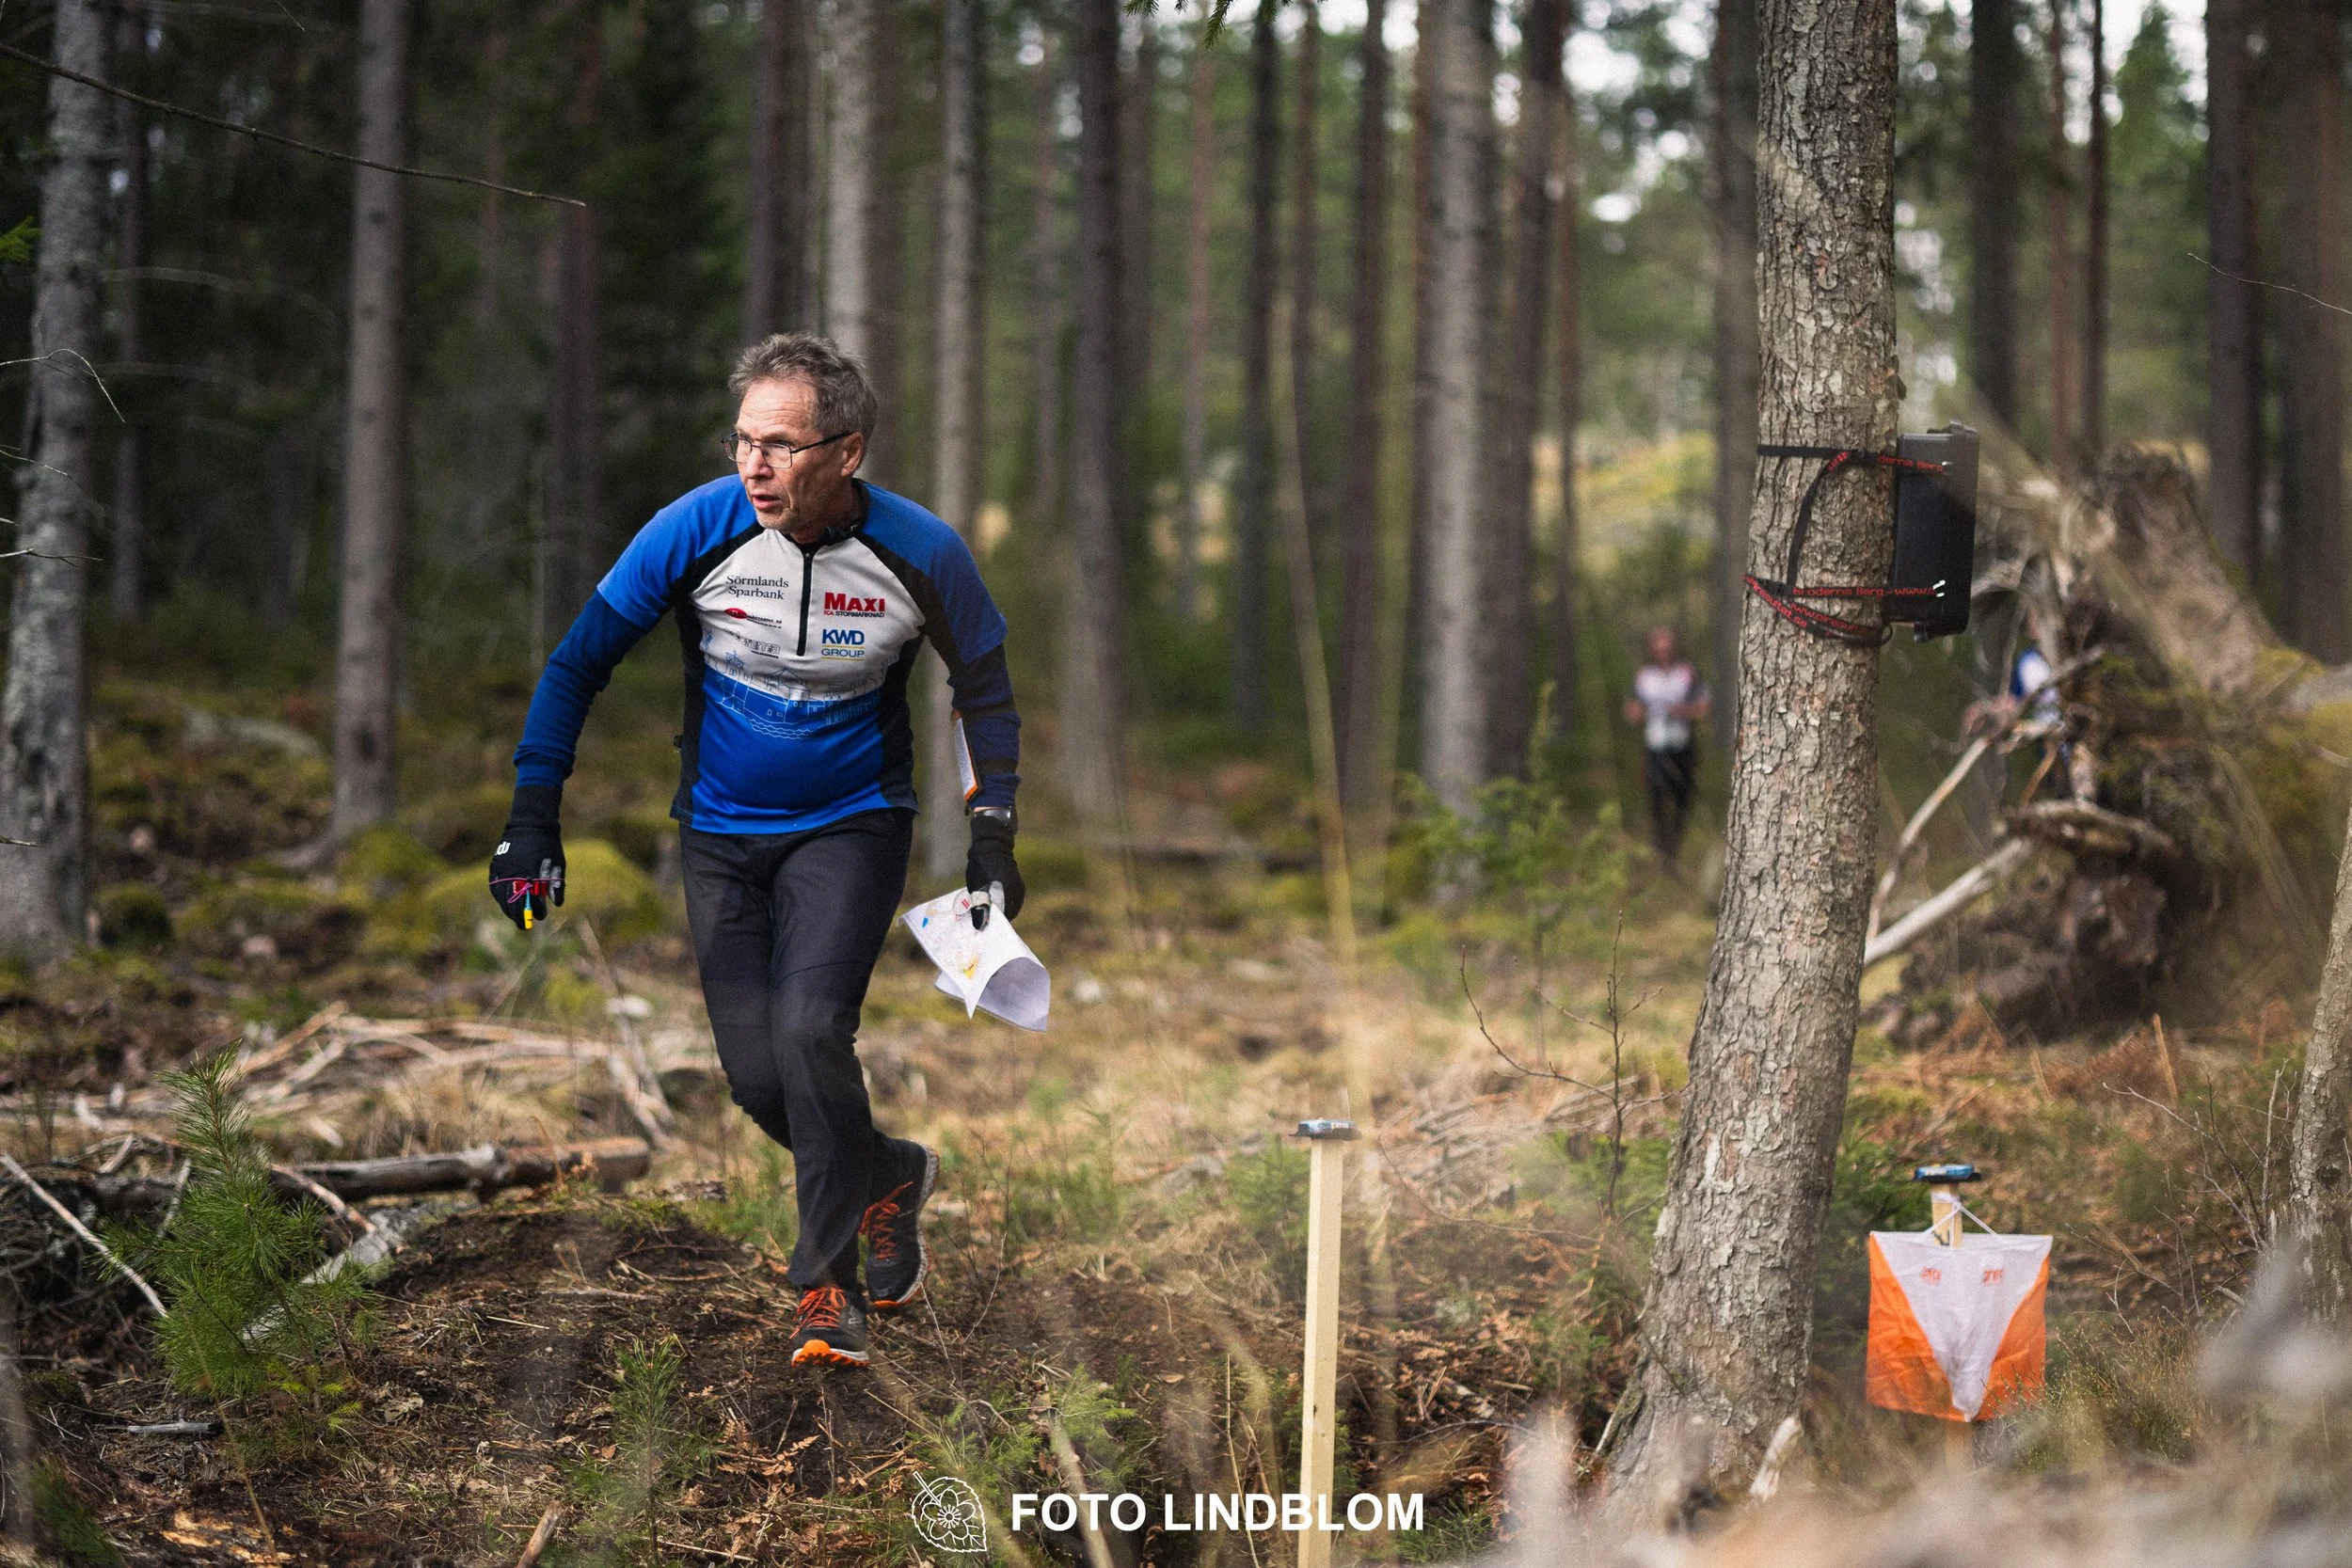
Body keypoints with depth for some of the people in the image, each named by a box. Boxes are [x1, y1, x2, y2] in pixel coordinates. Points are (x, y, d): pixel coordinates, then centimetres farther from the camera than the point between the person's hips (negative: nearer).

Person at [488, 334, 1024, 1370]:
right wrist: (533, 818, -14)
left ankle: (830, 1285, -5)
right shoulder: (695, 530, -17)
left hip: (851, 826, -2)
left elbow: (984, 692, 3)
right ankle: (888, 1177, 30)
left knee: (809, 1030, -23)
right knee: (757, 1076, -2)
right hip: (721, 832, 2)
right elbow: (579, 662, -8)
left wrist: (992, 838, -2)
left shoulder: (921, 555, -16)